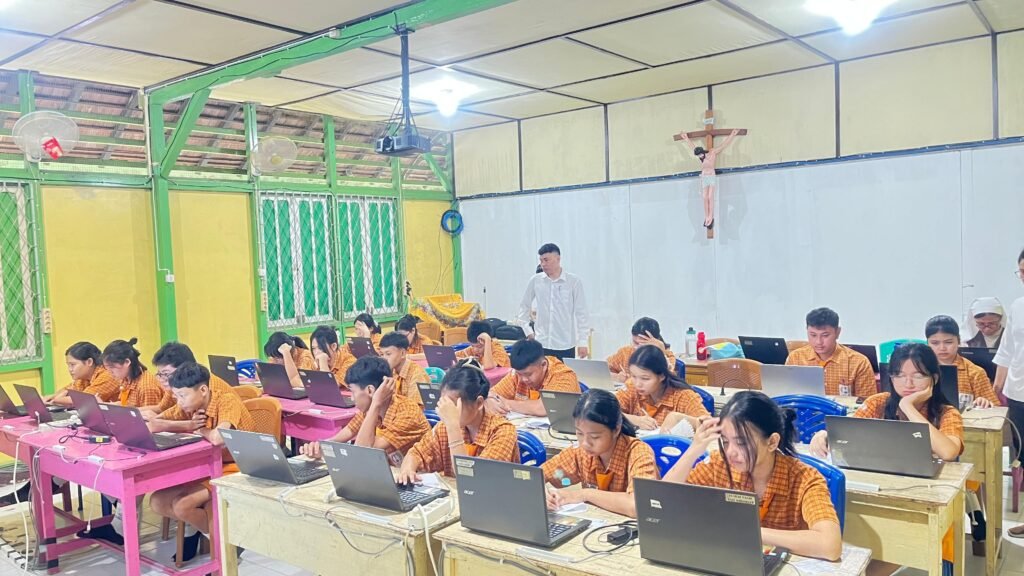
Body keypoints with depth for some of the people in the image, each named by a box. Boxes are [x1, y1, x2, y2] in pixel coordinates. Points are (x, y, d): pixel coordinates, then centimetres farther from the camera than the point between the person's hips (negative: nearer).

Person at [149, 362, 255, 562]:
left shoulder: (227, 400, -23)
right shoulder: (190, 404, -1)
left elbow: (218, 438, -39)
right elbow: (153, 425, -4)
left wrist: (199, 430, -17)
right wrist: (189, 424, -16)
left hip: (235, 471, -8)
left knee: (182, 505, -24)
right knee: (157, 502, -6)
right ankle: (199, 526, 15)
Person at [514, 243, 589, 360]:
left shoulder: (574, 281, -5)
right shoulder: (535, 281, 2)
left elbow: (581, 313, -3)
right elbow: (524, 306, 15)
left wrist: (582, 342, -5)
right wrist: (528, 331, 9)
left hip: (566, 345, -2)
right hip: (542, 344, 2)